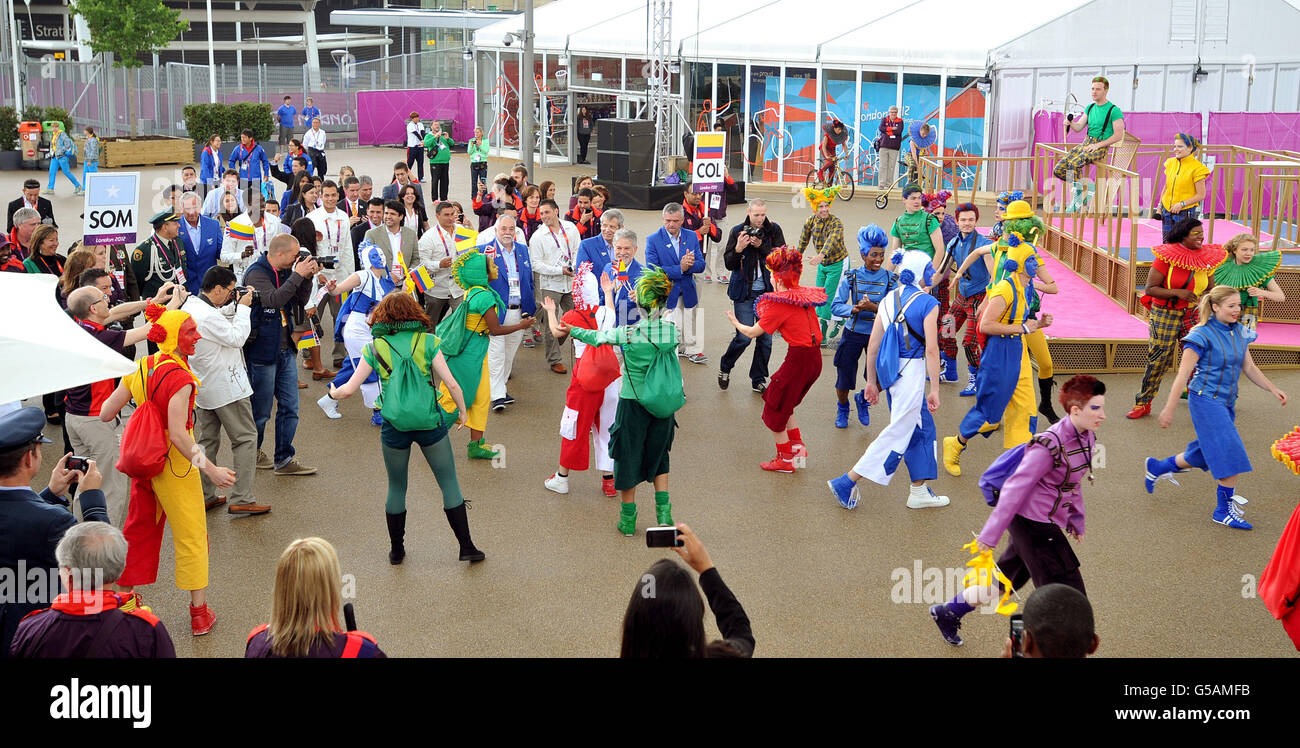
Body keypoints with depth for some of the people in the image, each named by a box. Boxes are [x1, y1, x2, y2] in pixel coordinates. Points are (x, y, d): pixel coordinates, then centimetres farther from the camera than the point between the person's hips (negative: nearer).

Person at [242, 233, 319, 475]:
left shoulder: (285, 271, 8)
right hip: (262, 352, -8)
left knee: (290, 408, 8)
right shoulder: (256, 274, -16)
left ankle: (284, 460, 15)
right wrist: (297, 275, -26)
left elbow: (300, 301, 11)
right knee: (261, 411, 6)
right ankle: (252, 453, 27)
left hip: (285, 350, 8)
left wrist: (307, 277, -5)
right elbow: (274, 300, -31)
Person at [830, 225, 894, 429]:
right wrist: (854, 309, -27)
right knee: (844, 376, 7)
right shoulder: (851, 277, -5)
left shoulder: (890, 280, -5)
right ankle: (842, 408, 39)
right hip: (853, 334, 0)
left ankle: (863, 400, 28)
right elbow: (836, 306, -8)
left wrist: (874, 307, -27)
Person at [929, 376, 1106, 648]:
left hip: (1044, 524, 9)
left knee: (1005, 580, 23)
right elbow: (1015, 488, -23)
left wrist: (1076, 519, 18)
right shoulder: (1050, 445, -26)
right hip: (1034, 525, -9)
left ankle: (948, 612, 40)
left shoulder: (1087, 437, 1)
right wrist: (990, 534, -20)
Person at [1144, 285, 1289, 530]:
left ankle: (1157, 468, 38)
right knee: (1232, 457, -10)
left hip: (1225, 403, 8)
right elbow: (1183, 374, -15)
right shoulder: (1202, 335, -14)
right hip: (1205, 400, -8)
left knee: (1202, 455, 16)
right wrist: (1169, 409, -16)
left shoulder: (1238, 332, 8)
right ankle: (1224, 510, 4)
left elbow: (1249, 367, 16)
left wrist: (1273, 389, 6)